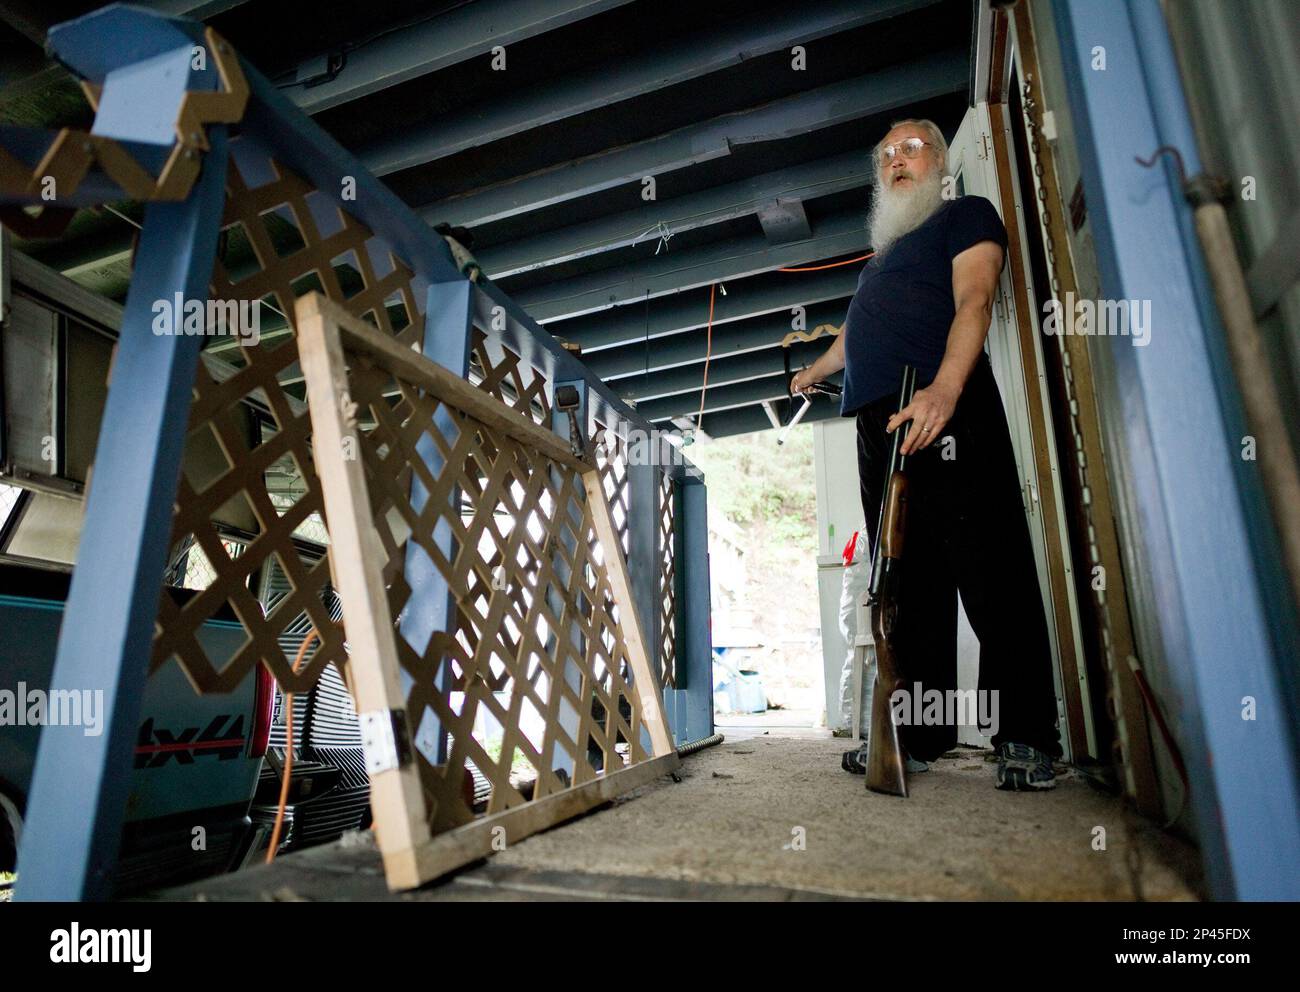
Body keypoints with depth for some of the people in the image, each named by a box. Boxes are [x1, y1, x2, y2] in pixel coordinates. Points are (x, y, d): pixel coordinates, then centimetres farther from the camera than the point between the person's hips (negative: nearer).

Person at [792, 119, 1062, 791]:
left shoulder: (967, 215, 12)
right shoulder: (882, 255, 33)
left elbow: (973, 301, -7)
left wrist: (944, 389, -25)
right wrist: (814, 371, 64)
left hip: (946, 409, -7)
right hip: (880, 422, 7)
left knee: (989, 570, -12)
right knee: (907, 582, 2)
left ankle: (1025, 738, -6)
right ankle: (920, 732, 7)